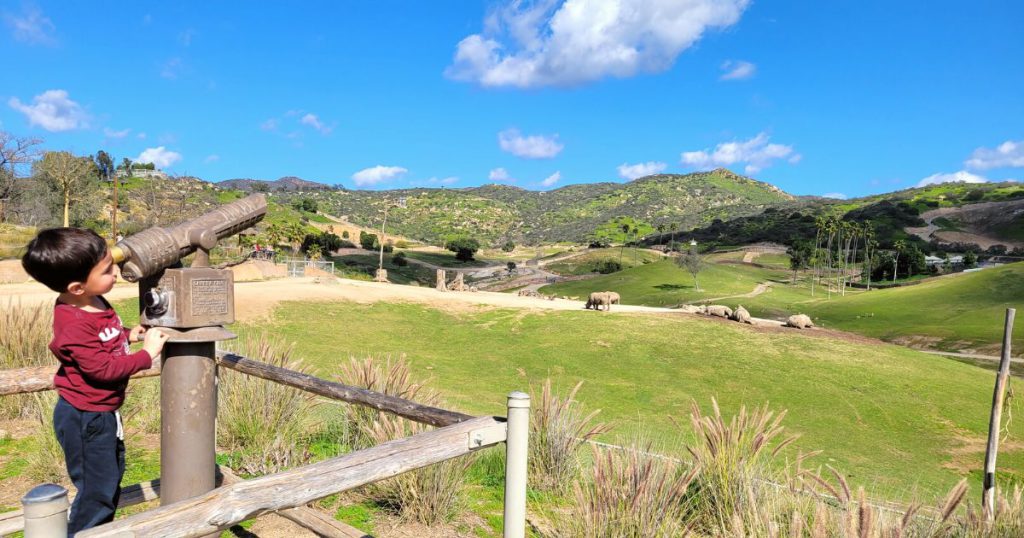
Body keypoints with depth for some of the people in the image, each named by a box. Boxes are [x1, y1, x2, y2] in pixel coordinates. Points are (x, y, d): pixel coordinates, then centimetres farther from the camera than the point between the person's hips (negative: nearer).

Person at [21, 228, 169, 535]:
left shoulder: (92, 303, -2)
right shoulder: (74, 325, -30)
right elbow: (104, 369, -27)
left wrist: (127, 336, 3)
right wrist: (147, 354, -19)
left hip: (102, 414, 10)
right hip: (85, 420, -10)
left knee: (111, 477, 26)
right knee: (97, 492, 4)